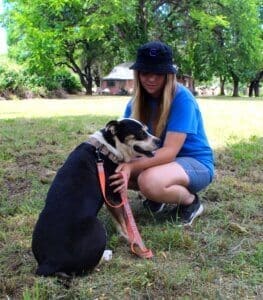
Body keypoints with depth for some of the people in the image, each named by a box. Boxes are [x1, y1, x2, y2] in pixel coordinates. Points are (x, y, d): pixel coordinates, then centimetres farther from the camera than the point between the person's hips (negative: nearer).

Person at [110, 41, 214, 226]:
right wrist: (122, 165, -32)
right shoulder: (136, 102, -2)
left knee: (150, 181, -36)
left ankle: (191, 201, -6)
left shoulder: (182, 99, -22)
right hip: (159, 160, 7)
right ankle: (157, 196, 8)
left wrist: (132, 167, -40)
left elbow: (169, 151, -28)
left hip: (196, 163, -6)